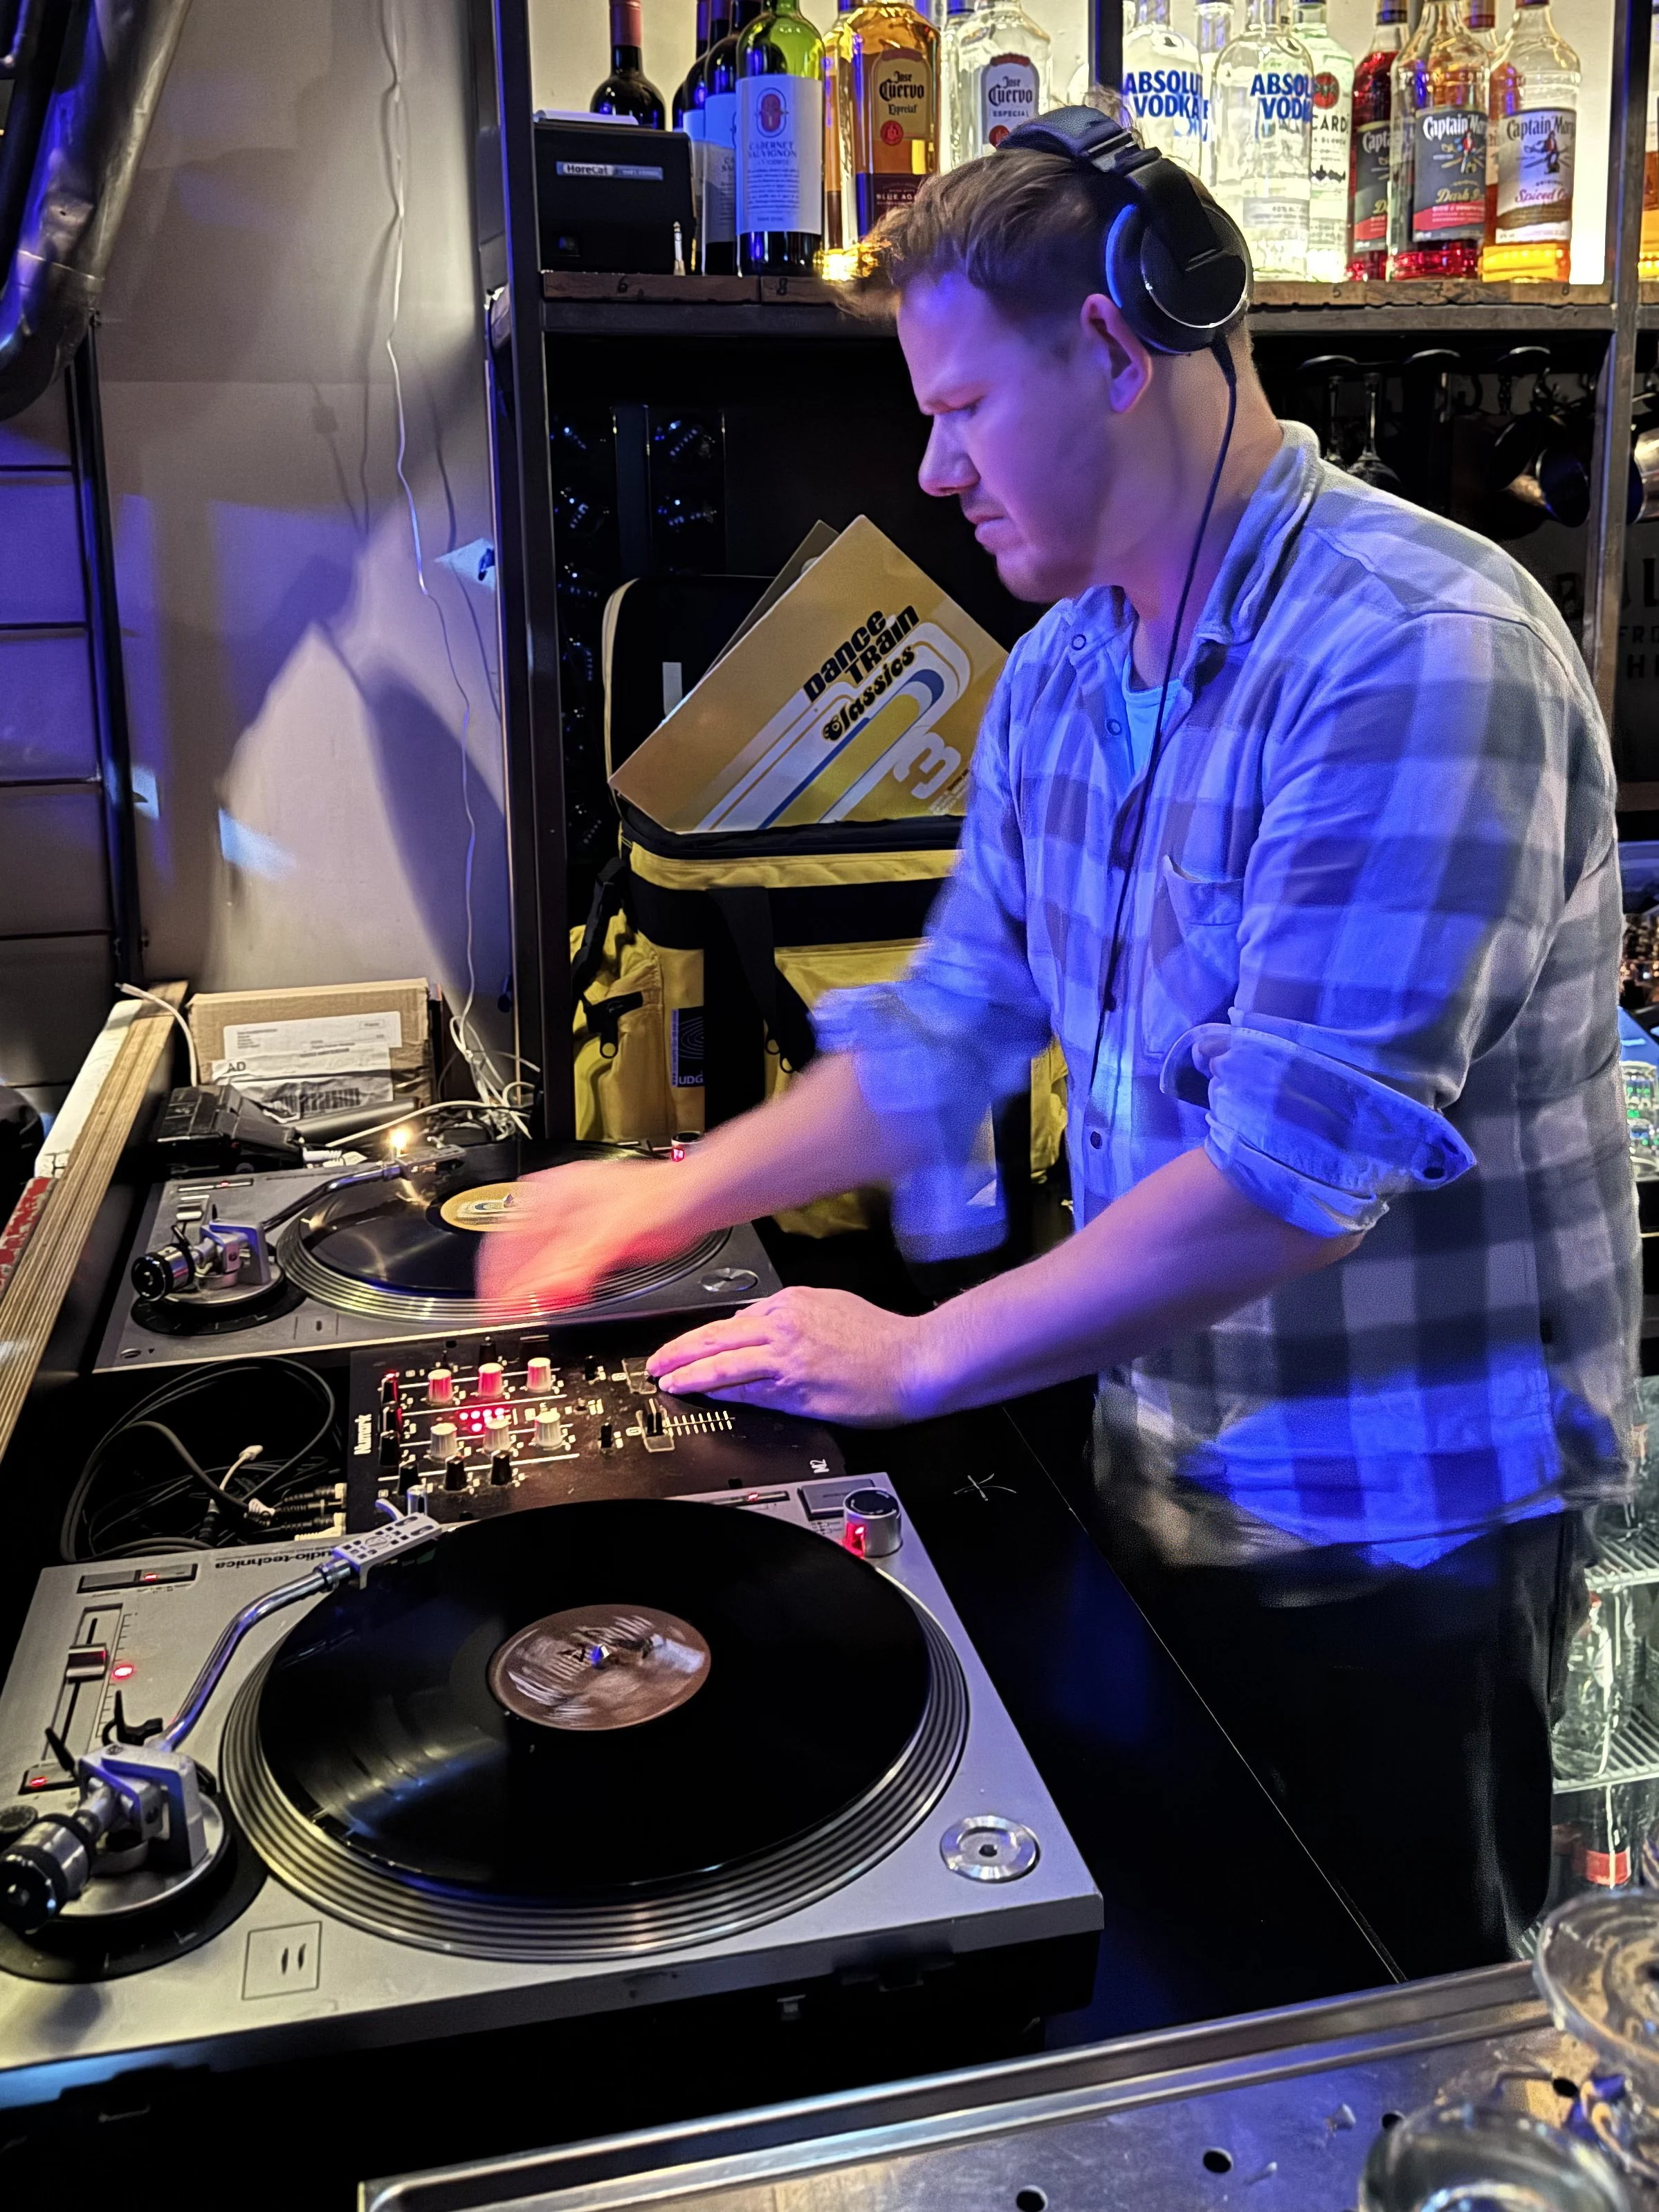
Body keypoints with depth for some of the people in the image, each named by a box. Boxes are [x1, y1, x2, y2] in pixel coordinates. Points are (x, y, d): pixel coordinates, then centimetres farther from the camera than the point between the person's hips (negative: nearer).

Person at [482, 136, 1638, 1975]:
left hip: (1400, 1530, -7)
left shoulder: (1422, 651, -24)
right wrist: (686, 1192, 3)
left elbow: (1298, 1164, -29)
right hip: (1167, 1482, 7)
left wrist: (922, 1357, -22)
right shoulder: (1057, 679, 4)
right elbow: (952, 1024, 12)